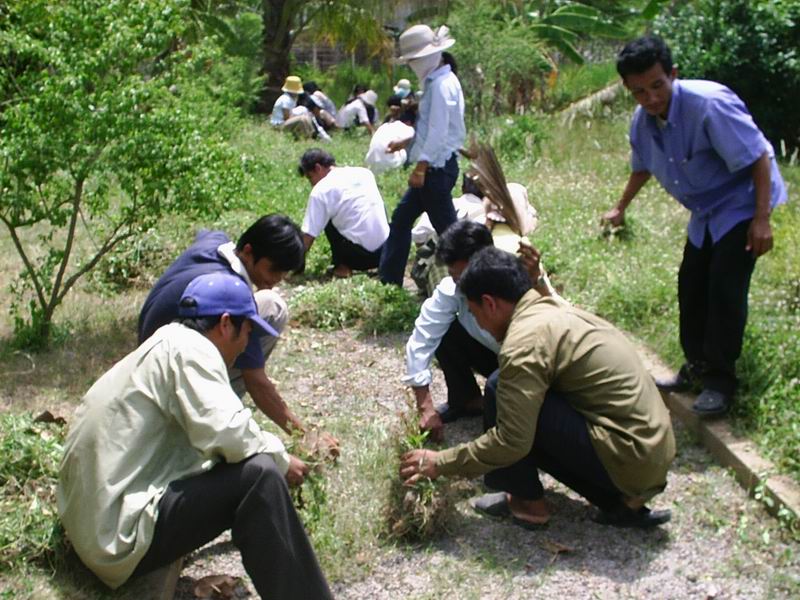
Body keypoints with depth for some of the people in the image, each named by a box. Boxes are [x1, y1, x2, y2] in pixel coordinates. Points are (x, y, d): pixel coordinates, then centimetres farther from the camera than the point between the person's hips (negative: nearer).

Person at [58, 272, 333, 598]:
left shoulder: (164, 348, 17)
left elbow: (209, 432, 25)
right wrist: (280, 459, -7)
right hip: (123, 535, -10)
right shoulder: (189, 348, -12)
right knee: (259, 474, -17)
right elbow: (227, 432, -25)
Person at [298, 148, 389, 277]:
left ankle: (343, 266, 5)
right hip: (386, 251, 5)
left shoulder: (321, 190, -5)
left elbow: (308, 235, -5)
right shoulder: (364, 172, 12)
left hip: (360, 255, -5)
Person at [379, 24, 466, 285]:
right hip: (433, 168, 11)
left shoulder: (442, 84, -16)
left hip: (437, 168, -11)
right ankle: (389, 279, 22)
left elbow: (439, 131, -22)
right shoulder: (436, 82, 14)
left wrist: (420, 168, -22)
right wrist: (405, 143, 24)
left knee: (446, 227, -4)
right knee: (401, 217, 15)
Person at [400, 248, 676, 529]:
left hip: (630, 457, -9)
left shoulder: (525, 340, -16)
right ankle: (621, 500, 14)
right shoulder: (555, 311, 12)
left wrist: (442, 463, -5)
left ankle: (527, 503, 6)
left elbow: (511, 441, -16)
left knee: (500, 391, -10)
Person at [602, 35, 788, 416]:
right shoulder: (643, 121, -6)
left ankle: (721, 381, -2)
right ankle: (698, 366, 25)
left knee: (725, 290, -13)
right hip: (706, 213, 8)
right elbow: (642, 167, 16)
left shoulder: (709, 104, -30)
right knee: (691, 286, 9)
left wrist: (762, 219, -28)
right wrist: (620, 208, 27)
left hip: (742, 203, -7)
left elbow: (758, 158, -26)